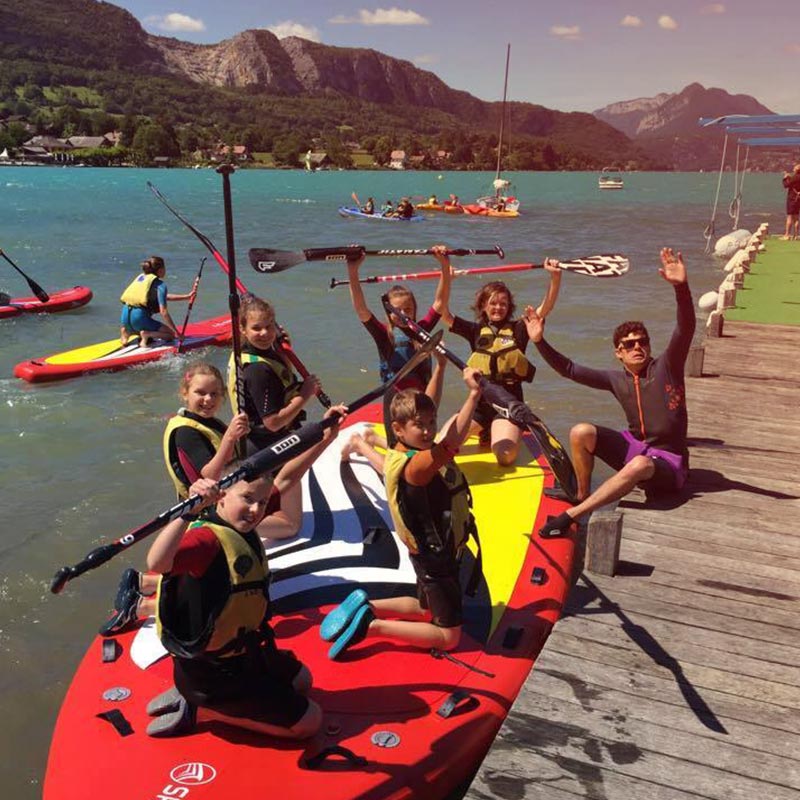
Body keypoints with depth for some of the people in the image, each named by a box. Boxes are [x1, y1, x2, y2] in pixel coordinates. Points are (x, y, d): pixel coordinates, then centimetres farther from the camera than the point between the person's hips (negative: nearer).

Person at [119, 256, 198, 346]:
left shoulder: (141, 277, 20)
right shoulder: (160, 284, -4)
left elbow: (162, 296, 28)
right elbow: (163, 312, -13)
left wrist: (187, 296, 28)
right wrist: (177, 332, -8)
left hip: (125, 315, 7)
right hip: (138, 317, -7)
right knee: (172, 333, 8)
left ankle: (127, 331, 7)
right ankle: (147, 334, -15)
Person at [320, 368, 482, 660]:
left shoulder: (410, 450, -5)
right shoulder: (414, 466, -32)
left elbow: (423, 407, 9)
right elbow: (452, 441, -50)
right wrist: (473, 394, -51)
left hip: (434, 552, 9)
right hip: (435, 559, -9)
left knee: (428, 610, 30)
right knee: (448, 636, 2)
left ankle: (366, 607, 24)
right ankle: (371, 625, 0)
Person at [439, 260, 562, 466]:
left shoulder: (518, 329, 6)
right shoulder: (476, 330, 9)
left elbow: (546, 306, -6)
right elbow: (443, 311, -1)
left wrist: (555, 277, -23)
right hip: (479, 403, 2)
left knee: (506, 456, -26)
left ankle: (496, 434, 14)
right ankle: (486, 432, 16)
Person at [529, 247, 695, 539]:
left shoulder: (666, 367, -10)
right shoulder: (616, 379, 2)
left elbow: (685, 329, -25)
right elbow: (570, 370, 4)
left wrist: (681, 286, -42)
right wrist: (540, 342, -5)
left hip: (668, 462, -5)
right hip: (635, 446, 5)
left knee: (639, 465, -40)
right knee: (580, 432, -16)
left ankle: (570, 515, -34)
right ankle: (582, 496, -1)